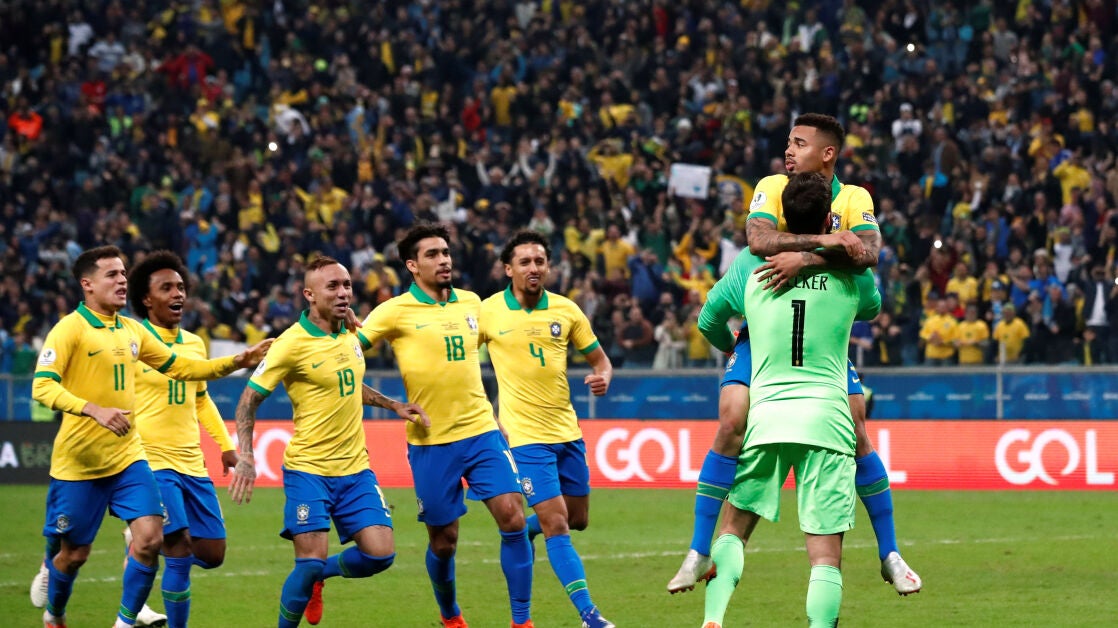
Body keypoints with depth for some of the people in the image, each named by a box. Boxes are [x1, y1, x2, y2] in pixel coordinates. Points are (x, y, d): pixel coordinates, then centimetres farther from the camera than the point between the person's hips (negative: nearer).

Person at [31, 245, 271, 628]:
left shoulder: (131, 330, 10)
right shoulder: (70, 329, -11)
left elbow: (181, 367, 21)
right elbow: (42, 387, -21)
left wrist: (236, 362, 10)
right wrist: (95, 410, -33)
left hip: (127, 457, 5)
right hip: (78, 463, -5)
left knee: (150, 537, -12)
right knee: (73, 553, 6)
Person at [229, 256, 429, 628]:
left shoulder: (351, 337, 6)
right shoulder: (292, 344, -14)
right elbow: (250, 399, -9)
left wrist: (394, 406, 17)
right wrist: (245, 455, -20)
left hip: (355, 468, 6)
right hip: (308, 470, -6)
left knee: (380, 553, -5)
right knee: (311, 560, -12)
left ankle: (318, 576, 24)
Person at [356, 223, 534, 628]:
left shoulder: (471, 303, 9)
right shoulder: (397, 312, -7)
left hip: (481, 431, 3)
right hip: (431, 440, -3)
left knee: (513, 518, -10)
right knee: (443, 540, 5)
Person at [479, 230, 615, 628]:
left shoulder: (566, 310, 2)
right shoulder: (487, 312, -7)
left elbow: (599, 358, 9)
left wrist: (602, 378, -12)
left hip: (566, 430, 5)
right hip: (524, 433, -5)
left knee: (577, 519, 13)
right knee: (556, 524, -12)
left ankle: (523, 531, 43)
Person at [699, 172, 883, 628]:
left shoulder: (750, 265, 6)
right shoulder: (850, 270, 4)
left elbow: (708, 321, 22)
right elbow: (872, 306, 28)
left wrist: (733, 349, 44)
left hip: (766, 415, 2)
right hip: (827, 418, -2)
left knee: (733, 530, 14)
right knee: (826, 556, -4)